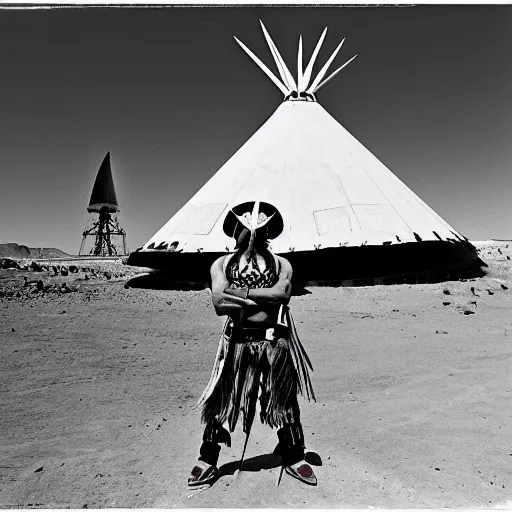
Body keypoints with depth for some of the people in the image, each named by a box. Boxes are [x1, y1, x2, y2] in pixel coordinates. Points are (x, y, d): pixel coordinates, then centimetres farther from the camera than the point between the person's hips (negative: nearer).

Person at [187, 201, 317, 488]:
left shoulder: (281, 264, 8)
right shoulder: (223, 264, 7)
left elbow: (282, 293, -12)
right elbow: (219, 302, -9)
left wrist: (242, 293, -12)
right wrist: (265, 299, -11)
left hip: (276, 341, 0)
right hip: (238, 341, 0)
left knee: (284, 401, 11)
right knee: (221, 401, 7)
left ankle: (294, 458, 33)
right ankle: (207, 462, 27)